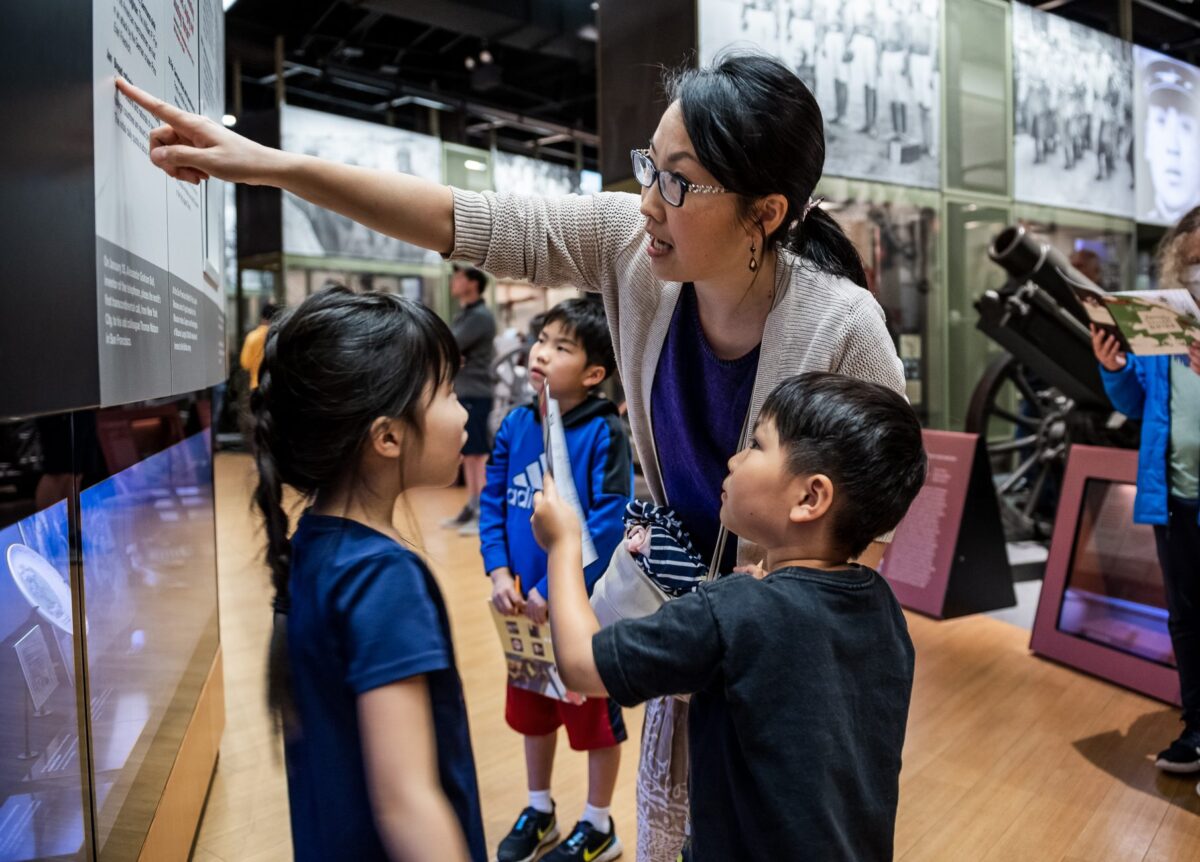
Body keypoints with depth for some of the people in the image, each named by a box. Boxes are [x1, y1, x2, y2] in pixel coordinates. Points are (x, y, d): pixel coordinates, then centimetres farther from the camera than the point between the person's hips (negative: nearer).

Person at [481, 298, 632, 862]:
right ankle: (539, 811, 44)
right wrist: (499, 571, -9)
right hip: (527, 599, 6)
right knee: (532, 708, 21)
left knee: (594, 713, 12)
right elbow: (493, 501, 3)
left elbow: (611, 522, -21)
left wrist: (557, 588, -21)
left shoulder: (604, 433, -18)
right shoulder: (516, 425, -2)